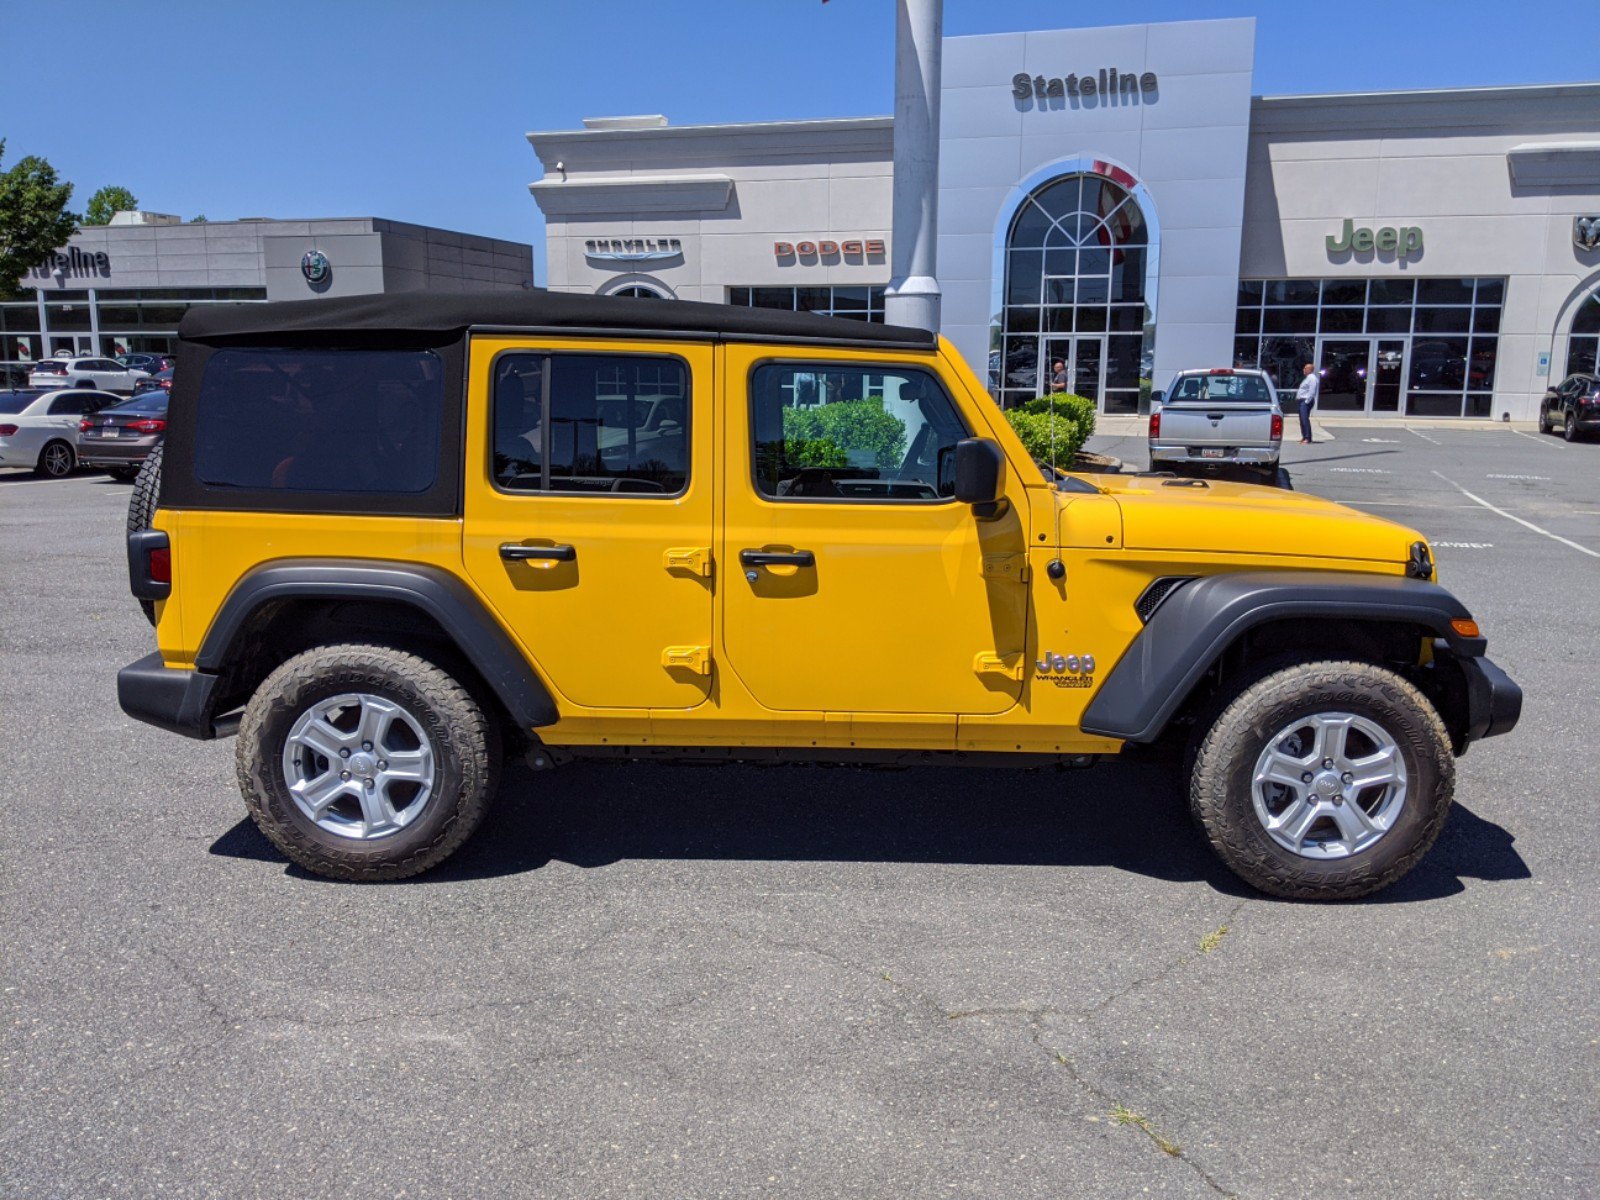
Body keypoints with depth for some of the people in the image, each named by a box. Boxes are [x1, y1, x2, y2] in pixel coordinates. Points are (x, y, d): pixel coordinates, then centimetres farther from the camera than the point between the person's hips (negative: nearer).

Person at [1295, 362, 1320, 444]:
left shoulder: (1312, 378, -11)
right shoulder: (1308, 378, 21)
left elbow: (1312, 391, -19)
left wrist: (1307, 401, -21)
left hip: (1306, 401, -11)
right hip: (1302, 400, 11)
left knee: (1305, 419, -16)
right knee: (1302, 419, 12)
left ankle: (1307, 438, -19)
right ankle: (1304, 437, 17)